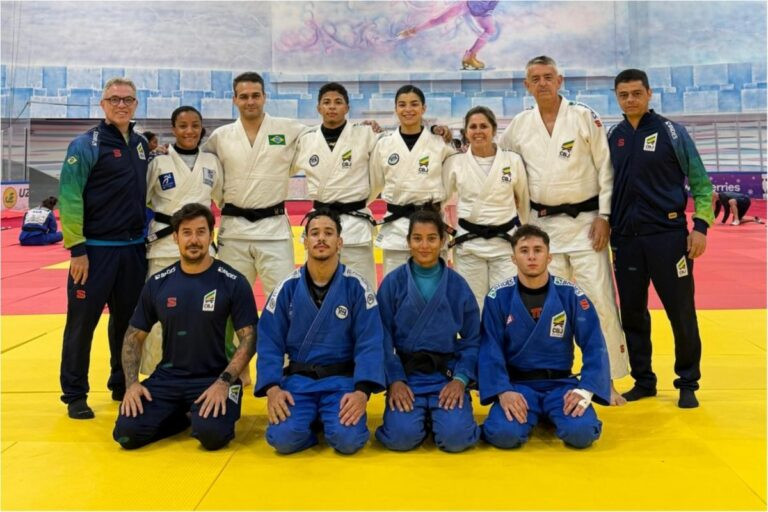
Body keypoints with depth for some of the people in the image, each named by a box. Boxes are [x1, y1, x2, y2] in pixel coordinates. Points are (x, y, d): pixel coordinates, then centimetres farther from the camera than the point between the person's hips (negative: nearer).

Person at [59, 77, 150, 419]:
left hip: (134, 249, 6)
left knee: (128, 320, 13)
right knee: (82, 323, 1)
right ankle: (75, 395, 14)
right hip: (95, 250, -5)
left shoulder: (141, 145, 10)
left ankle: (122, 385, 28)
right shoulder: (86, 145, -8)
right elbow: (69, 199, -12)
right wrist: (76, 249, -16)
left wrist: (145, 239, 13)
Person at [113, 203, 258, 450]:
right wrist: (131, 383, -5)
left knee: (211, 434, -29)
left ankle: (202, 415, 8)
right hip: (167, 377, 3)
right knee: (127, 433, -16)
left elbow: (249, 338, -7)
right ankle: (184, 415, 12)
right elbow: (134, 336, 10)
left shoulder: (233, 282, -6)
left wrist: (224, 382, -20)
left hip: (213, 378, -3)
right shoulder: (157, 284, 3)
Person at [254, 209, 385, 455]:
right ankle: (313, 421, 11)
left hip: (342, 379, -1)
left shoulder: (356, 286, -6)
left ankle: (333, 421, 10)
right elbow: (269, 343, -1)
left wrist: (362, 391, -23)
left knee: (348, 439, -25)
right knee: (283, 438, -23)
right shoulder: (288, 287, -1)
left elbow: (369, 344, -9)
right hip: (298, 379, 1)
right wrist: (272, 388, -16)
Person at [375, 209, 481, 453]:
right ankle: (420, 417, 12)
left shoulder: (458, 285, 1)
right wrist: (394, 380, -12)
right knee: (402, 436, -22)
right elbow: (383, 338, -1)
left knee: (455, 437, -20)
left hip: (447, 374, 1)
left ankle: (440, 416, 14)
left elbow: (473, 340, 4)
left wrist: (460, 379, -9)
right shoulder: (392, 283, -2)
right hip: (406, 373, 0)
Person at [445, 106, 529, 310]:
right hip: (468, 243, 0)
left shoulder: (513, 160, 0)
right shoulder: (455, 162, -1)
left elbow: (523, 200, 11)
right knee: (472, 304, 6)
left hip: (506, 241, 0)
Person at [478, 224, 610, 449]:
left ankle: (550, 415, 10)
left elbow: (594, 346, -4)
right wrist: (502, 391, -22)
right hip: (516, 384, -1)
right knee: (504, 434, -28)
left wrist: (586, 389, -17)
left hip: (560, 384, 1)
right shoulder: (498, 297, -6)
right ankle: (532, 415, 8)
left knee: (581, 433, -26)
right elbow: (490, 350, -8)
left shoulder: (571, 295, -4)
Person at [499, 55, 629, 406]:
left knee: (600, 301, -3)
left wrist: (604, 216, -8)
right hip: (543, 225, 3)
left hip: (585, 222, -3)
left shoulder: (585, 117, -3)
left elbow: (605, 168, -3)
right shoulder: (519, 125, 5)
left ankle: (607, 379, 9)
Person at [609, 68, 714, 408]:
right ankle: (643, 381, 22)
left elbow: (700, 183, 0)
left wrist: (700, 226, -10)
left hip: (668, 235, -3)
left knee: (681, 312, 1)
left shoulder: (671, 132, -1)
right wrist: (607, 227, 7)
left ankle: (688, 384, 17)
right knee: (632, 313, 8)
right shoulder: (613, 137, 9)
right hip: (625, 239, 4)